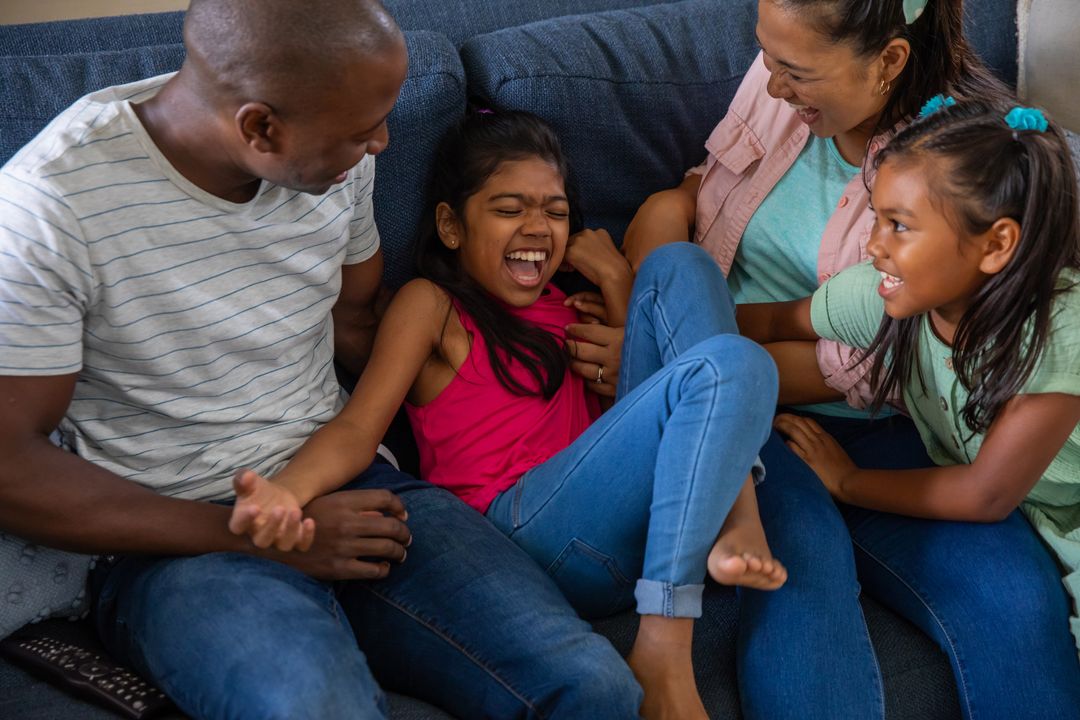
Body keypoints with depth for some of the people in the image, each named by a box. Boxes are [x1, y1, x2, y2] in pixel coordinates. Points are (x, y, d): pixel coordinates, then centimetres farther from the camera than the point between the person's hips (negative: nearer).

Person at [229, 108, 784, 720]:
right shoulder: (431, 304, 6)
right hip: (529, 521, -7)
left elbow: (633, 392, 15)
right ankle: (663, 655, -29)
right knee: (733, 364, -22)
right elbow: (358, 428, -9)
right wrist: (286, 490, -30)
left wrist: (615, 281, 10)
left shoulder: (563, 307, 27)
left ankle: (737, 517, -17)